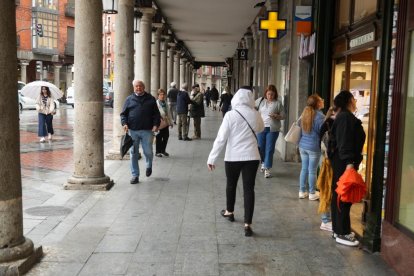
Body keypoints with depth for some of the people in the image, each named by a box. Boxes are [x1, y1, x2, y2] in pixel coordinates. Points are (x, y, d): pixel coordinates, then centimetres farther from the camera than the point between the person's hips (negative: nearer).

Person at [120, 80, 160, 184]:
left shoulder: (151, 99, 9)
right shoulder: (129, 99, 9)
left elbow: (156, 114, 8)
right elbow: (123, 113, 9)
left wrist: (156, 124, -7)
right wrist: (124, 123, -8)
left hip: (147, 130, -1)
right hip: (133, 130, 1)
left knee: (148, 152, 2)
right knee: (133, 153, 3)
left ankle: (149, 166, 35)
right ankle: (135, 175, 12)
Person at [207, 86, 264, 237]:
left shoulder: (230, 115, -12)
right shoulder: (255, 114, -2)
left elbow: (221, 138, -12)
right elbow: (261, 128, 21)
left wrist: (212, 158, -7)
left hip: (233, 157, -1)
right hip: (252, 156, 2)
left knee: (231, 184, 20)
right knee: (249, 188, 2)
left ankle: (229, 212, 42)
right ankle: (247, 224, -3)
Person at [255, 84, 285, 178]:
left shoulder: (278, 103, -2)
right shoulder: (260, 100, 3)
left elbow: (283, 116, 2)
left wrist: (276, 116, -17)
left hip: (272, 129, -2)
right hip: (261, 127, 2)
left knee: (269, 149, -2)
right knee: (261, 147, 12)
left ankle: (267, 169, 2)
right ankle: (263, 163, 37)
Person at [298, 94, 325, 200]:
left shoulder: (304, 114, 8)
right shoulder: (320, 116, -14)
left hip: (303, 146, 6)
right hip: (314, 147, -6)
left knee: (304, 168, 12)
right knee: (312, 170, 2)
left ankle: (302, 191, 17)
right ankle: (312, 193, 11)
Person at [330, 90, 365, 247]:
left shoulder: (344, 117, 17)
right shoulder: (346, 118, -15)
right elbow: (344, 142, -24)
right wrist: (349, 162, -28)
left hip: (340, 162, 11)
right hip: (344, 163, -11)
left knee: (338, 196, 15)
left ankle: (338, 229, 25)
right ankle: (342, 234, 1)